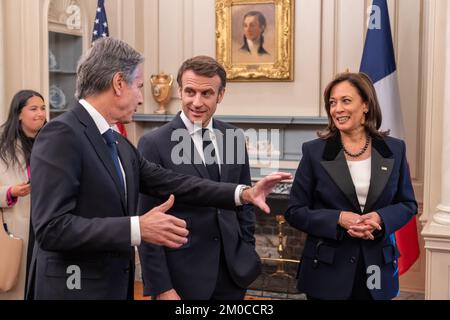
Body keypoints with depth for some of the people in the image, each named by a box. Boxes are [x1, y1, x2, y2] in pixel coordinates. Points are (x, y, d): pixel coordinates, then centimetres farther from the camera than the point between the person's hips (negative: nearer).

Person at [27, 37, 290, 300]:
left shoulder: (120, 144, 10)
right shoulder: (62, 134, -17)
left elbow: (170, 182, 7)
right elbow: (52, 228, -24)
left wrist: (243, 193, 2)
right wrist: (137, 228, -28)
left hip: (115, 284, 9)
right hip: (75, 288, -9)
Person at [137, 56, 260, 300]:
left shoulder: (234, 138, 3)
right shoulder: (155, 144, -11)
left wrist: (248, 254, 7)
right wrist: (160, 288, -13)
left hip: (233, 272, 5)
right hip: (181, 277, -4)